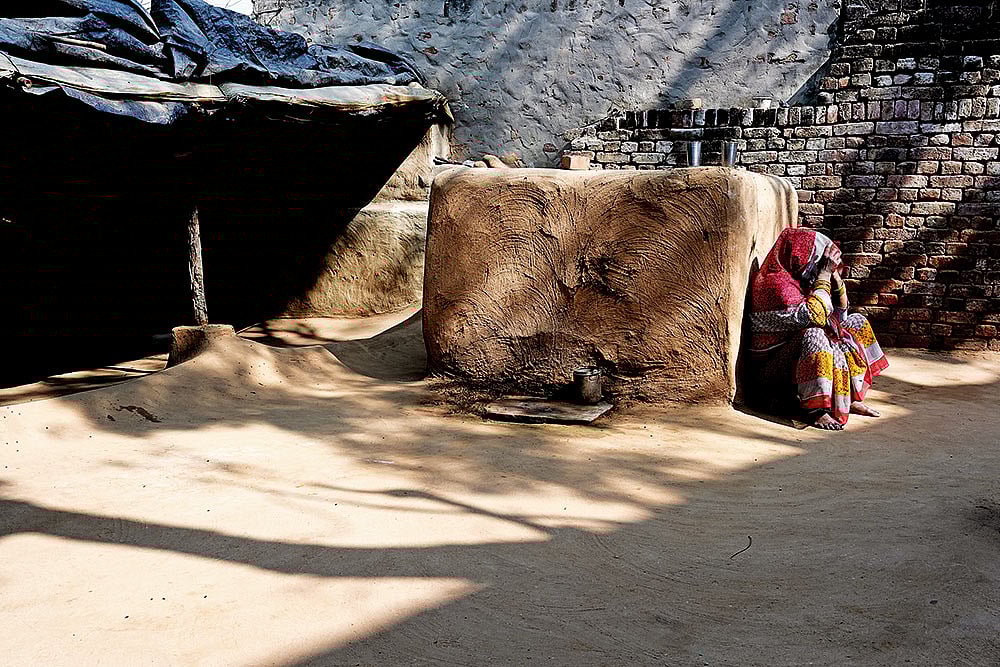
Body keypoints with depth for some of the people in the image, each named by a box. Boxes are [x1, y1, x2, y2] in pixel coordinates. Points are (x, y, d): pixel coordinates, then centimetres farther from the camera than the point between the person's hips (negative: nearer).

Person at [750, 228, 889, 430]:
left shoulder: (803, 280, 9)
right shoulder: (776, 283, -18)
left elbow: (840, 316, 15)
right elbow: (811, 316, -32)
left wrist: (836, 278, 2)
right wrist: (824, 276, -22)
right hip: (777, 366, -10)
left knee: (857, 322, 9)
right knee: (813, 335, -35)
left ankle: (852, 399, 2)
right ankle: (816, 410, -37)